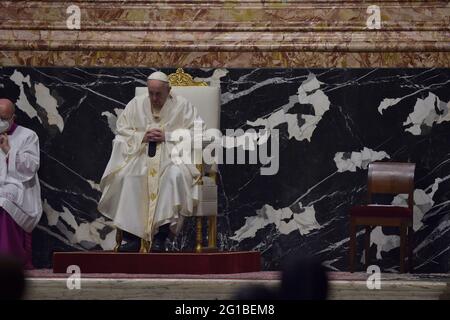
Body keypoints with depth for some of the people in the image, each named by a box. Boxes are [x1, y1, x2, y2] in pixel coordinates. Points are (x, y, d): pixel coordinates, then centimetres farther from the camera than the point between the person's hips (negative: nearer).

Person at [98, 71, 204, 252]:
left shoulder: (182, 106, 7)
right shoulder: (136, 104, 14)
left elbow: (195, 133, -1)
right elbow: (122, 130, 11)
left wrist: (167, 136, -10)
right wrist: (143, 136, -7)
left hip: (172, 154, -2)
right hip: (140, 154, 2)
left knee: (176, 175, -37)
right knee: (124, 176, -31)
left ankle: (162, 234, -35)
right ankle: (130, 233, -28)